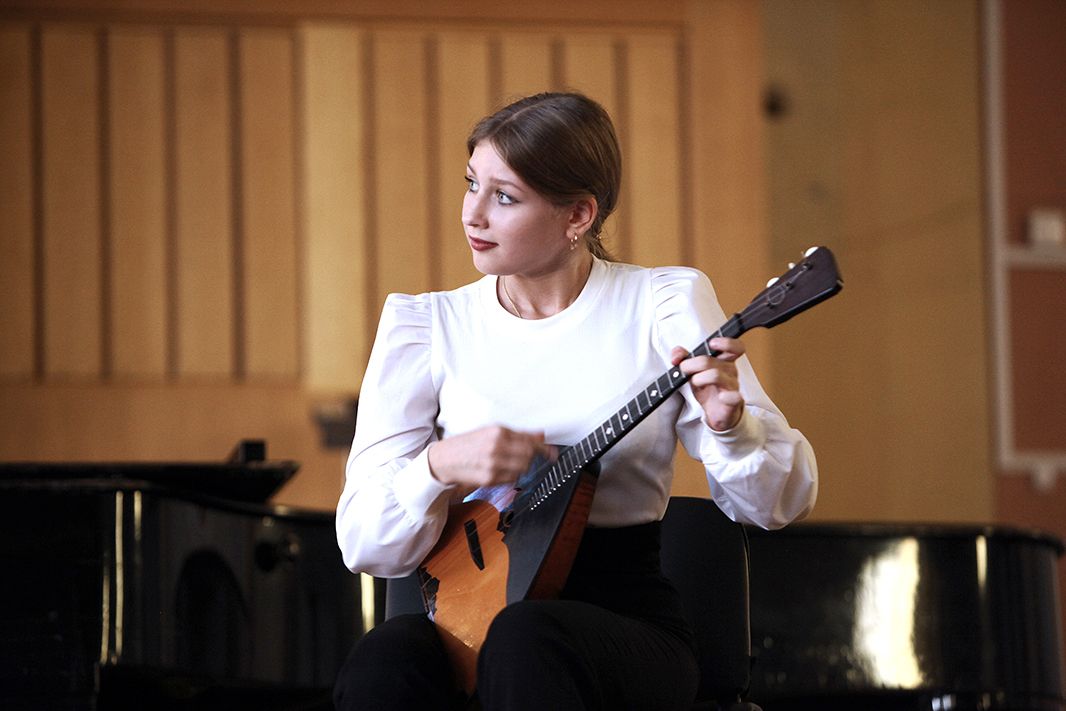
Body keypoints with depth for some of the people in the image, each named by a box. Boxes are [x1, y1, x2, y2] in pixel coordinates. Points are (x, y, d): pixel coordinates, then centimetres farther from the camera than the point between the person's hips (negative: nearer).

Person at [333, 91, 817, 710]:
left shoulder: (664, 305, 3)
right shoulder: (425, 325, 8)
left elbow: (780, 502, 0)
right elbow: (362, 544, 2)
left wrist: (728, 424, -22)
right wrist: (440, 465, -18)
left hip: (624, 623, -1)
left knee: (524, 637, -36)